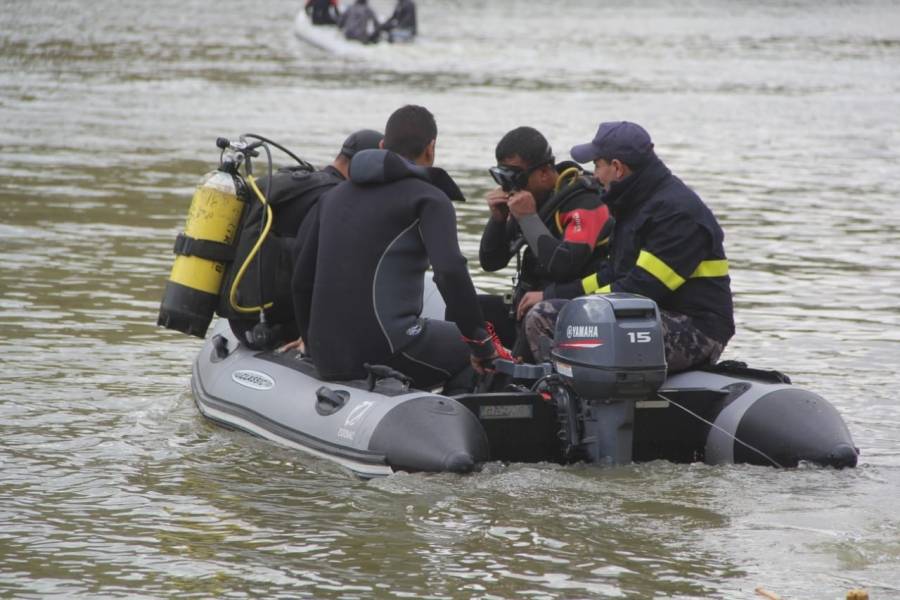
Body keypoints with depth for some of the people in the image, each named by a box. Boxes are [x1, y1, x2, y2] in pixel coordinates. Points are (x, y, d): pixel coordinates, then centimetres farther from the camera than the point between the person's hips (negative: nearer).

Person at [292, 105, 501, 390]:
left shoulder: (334, 196, 20)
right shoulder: (429, 198, -2)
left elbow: (303, 278, 25)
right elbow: (451, 273, -18)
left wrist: (312, 344, 36)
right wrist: (482, 343, -11)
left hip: (326, 358, 7)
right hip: (385, 350, -7)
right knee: (470, 357, 16)